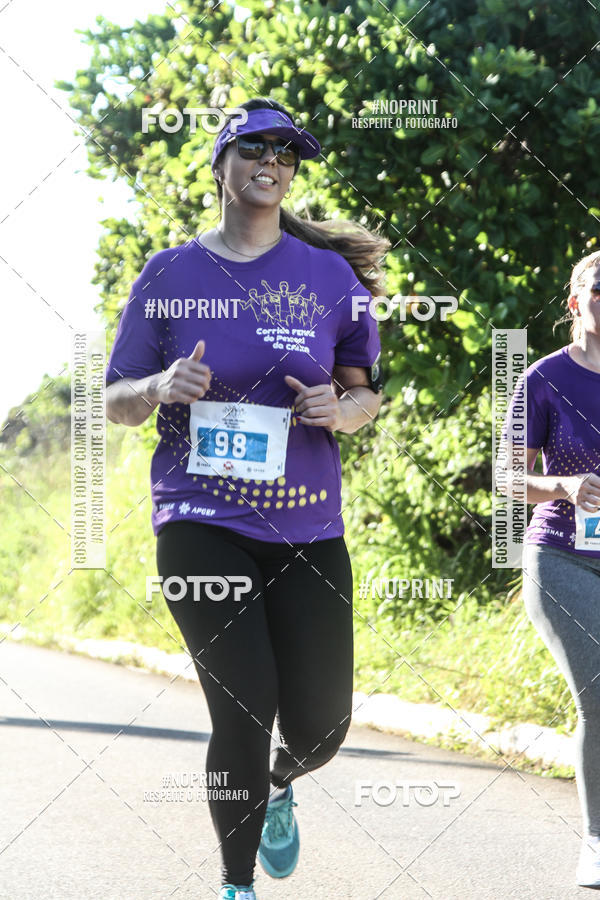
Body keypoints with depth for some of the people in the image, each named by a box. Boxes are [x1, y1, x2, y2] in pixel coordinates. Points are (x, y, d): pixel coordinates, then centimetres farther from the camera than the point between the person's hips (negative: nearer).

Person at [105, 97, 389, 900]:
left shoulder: (331, 275, 7)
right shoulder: (170, 275, 4)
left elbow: (366, 394, 14)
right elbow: (116, 403, 8)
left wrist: (345, 407, -9)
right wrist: (160, 388, -15)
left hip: (307, 525, 2)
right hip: (203, 523, -2)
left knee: (320, 725, 1)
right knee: (243, 714, -11)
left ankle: (279, 788, 39)